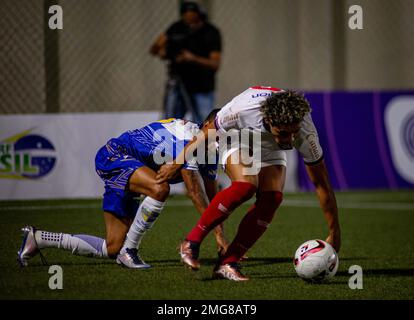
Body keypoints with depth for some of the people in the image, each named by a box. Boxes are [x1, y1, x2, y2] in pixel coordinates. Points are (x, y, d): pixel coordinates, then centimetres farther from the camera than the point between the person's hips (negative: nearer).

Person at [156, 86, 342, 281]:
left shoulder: (305, 131, -34)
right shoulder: (243, 110, -41)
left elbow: (321, 182, -24)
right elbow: (208, 133, -20)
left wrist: (334, 233, -20)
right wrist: (177, 163, -10)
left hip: (270, 150, 3)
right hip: (236, 139, -3)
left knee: (272, 198, -22)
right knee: (246, 186, -32)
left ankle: (227, 264, -13)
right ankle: (191, 242, -19)